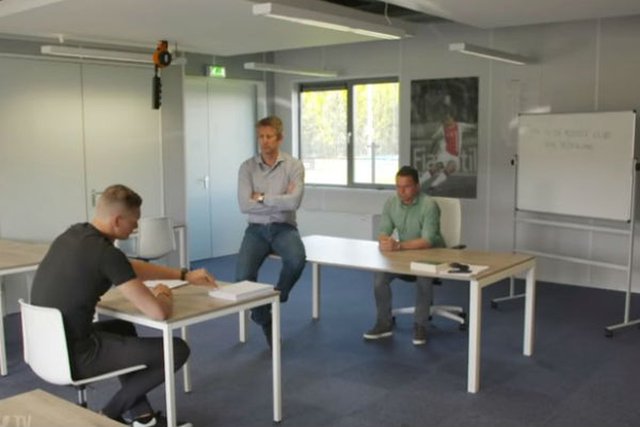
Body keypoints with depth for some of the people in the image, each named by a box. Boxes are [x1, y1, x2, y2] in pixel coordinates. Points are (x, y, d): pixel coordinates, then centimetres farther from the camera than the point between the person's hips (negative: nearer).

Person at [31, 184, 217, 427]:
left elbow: (131, 267, 20)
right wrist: (164, 295, 2)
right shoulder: (106, 253, -22)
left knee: (123, 327, 35)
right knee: (177, 350, -1)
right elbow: (159, 313, -22)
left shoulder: (74, 234, 6)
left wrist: (184, 275, 20)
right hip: (73, 355, -9)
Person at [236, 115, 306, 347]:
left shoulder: (294, 165, -4)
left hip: (284, 228, -1)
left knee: (297, 260, -34)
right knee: (243, 274, -23)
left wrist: (262, 198, -12)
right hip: (256, 229, 1)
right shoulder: (247, 167, 0)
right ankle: (264, 319, 5)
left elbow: (294, 202, -19)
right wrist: (280, 201, -12)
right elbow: (244, 205, -12)